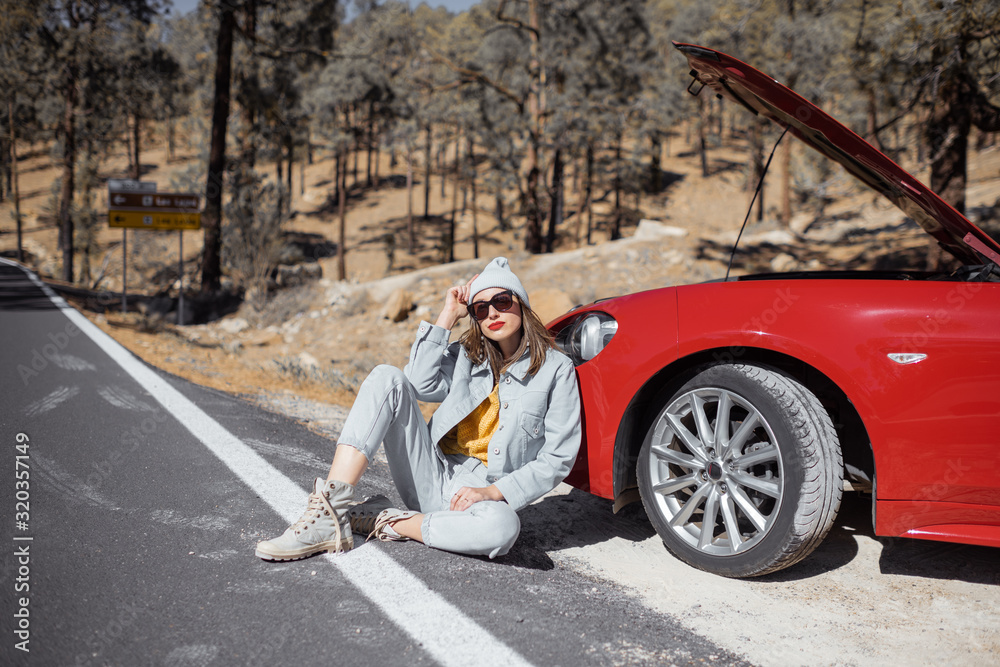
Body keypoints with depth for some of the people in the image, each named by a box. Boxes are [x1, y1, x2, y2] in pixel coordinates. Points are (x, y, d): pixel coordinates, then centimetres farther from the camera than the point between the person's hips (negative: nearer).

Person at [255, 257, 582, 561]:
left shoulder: (556, 369, -1)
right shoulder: (466, 354, 11)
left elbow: (557, 458, -4)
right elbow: (421, 384, -10)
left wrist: (494, 492, -15)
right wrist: (449, 315, -4)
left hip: (478, 492, -3)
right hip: (431, 476, 3)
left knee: (503, 527, -42)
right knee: (388, 378, -18)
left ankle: (386, 523, -17)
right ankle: (329, 516, -26)